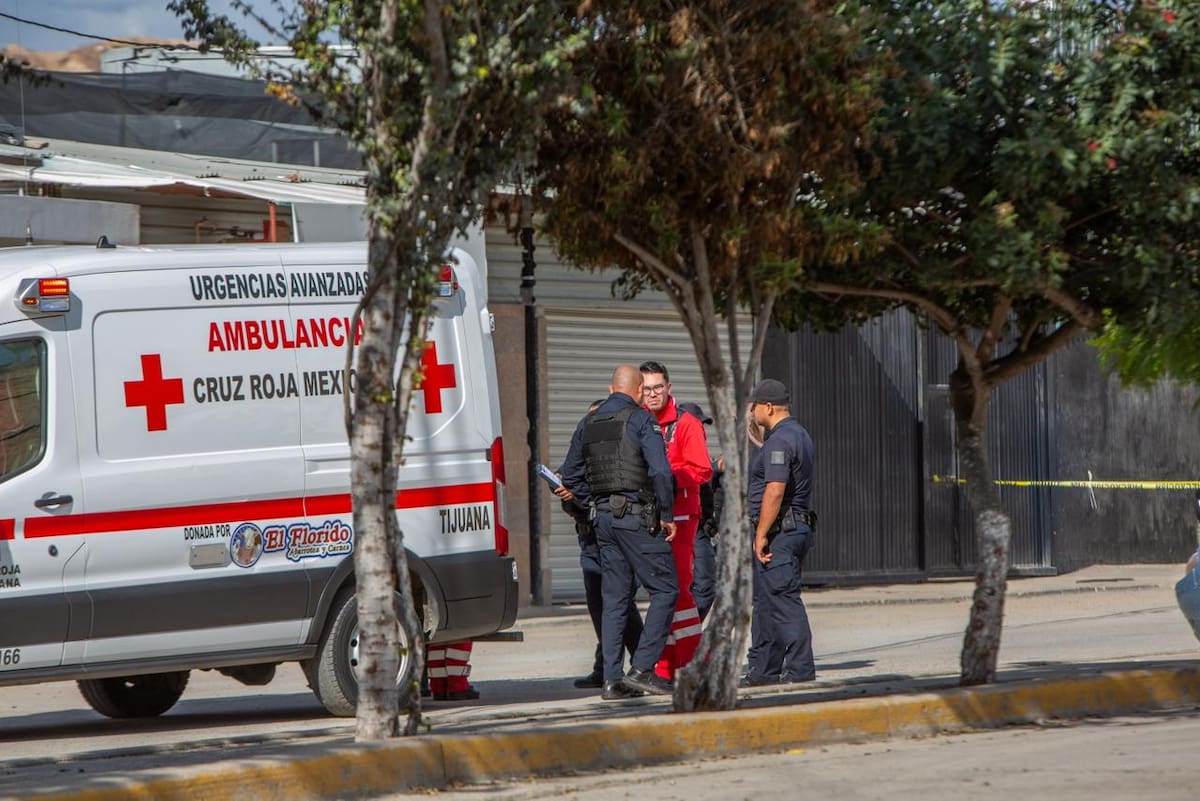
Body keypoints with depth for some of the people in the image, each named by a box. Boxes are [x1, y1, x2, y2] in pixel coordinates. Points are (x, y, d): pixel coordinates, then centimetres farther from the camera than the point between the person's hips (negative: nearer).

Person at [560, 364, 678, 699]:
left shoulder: (588, 423, 13)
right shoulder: (640, 420, -7)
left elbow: (571, 477, 17)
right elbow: (660, 471, -16)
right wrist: (666, 516, -7)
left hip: (603, 517, 7)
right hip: (637, 517, -7)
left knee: (614, 598, 10)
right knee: (664, 589, 0)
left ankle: (612, 678, 6)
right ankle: (642, 668, -8)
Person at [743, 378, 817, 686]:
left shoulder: (779, 441, -16)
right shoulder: (798, 434, 18)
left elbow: (775, 491, -24)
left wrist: (761, 534, -22)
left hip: (779, 530, -11)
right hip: (798, 526, 11)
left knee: (783, 599, -10)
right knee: (765, 601, 15)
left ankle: (800, 669, -11)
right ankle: (763, 670, 20)